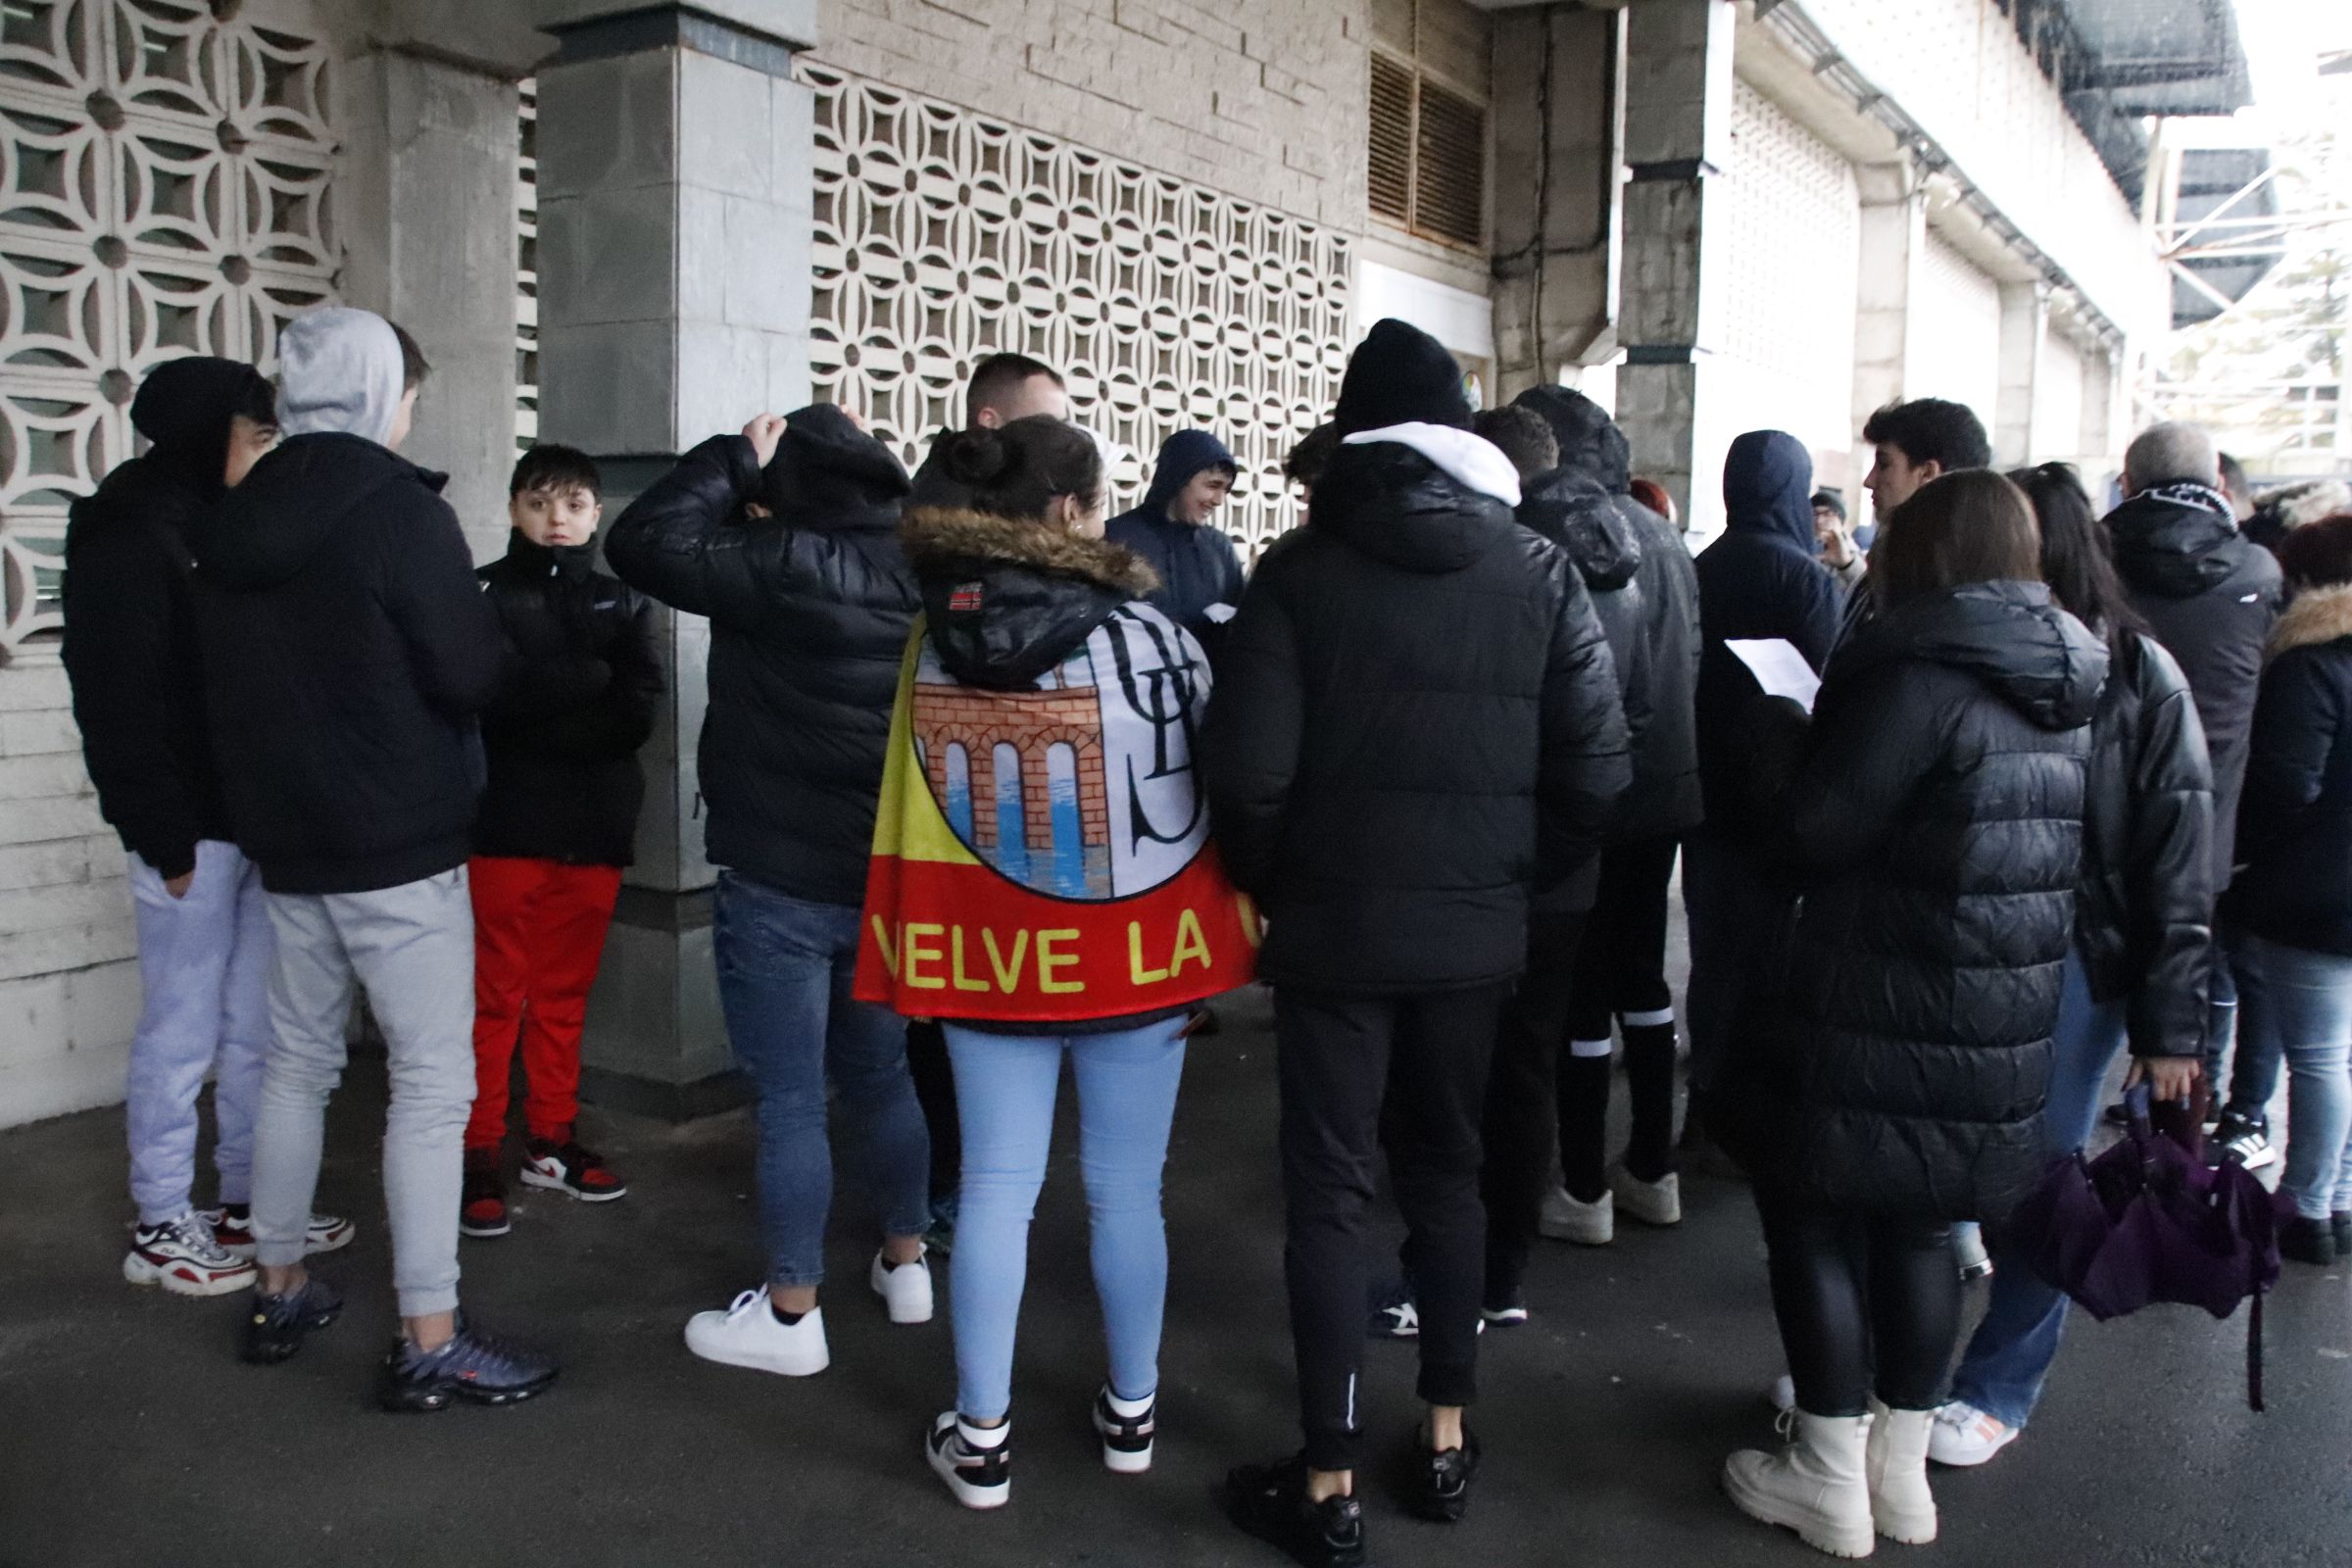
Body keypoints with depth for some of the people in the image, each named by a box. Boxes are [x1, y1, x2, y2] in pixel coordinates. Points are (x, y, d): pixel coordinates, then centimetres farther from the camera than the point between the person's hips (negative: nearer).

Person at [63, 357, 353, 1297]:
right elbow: (118, 699, -14)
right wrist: (164, 837, -17)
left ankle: (249, 1206, 23)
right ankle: (161, 1229, 14)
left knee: (255, 1029, 12)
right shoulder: (129, 534, -8)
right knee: (182, 1036, 1)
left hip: (257, 818, 8)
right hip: (192, 830, -7)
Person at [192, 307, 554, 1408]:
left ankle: (279, 1291, 30)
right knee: (433, 1082, -3)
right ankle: (429, 1342, -1)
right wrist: (494, 619, 3)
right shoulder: (401, 511, -14)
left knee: (297, 1058, 19)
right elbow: (470, 676, -16)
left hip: (284, 839, 8)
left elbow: (227, 678, 14)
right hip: (400, 846, -8)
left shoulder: (233, 523, 8)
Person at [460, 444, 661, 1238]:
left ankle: (550, 1139, 23)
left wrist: (540, 714, -13)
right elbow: (489, 698, -13)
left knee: (564, 993, 12)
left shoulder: (621, 603, 11)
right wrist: (588, 686, -12)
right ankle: (479, 1153, 8)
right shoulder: (483, 593, 2)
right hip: (506, 823, -3)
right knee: (495, 995, 0)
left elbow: (638, 711, -2)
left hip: (595, 826, 3)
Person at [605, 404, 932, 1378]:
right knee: (880, 1078, 21)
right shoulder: (920, 572, 3)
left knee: (790, 1102, 2)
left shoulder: (783, 567, -16)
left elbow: (642, 543, -13)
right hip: (893, 877, 7)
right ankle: (905, 1266, 33)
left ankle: (790, 1315, 12)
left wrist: (735, 458, -4)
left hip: (779, 884, -6)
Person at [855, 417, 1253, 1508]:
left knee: (995, 1191, 10)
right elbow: (1210, 784, -6)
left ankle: (980, 1439, 18)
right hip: (1127, 950, -2)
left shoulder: (933, 635, -1)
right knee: (1125, 1193, 12)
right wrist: (1219, 938, 4)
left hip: (986, 951, 3)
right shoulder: (1140, 632, -12)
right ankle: (1130, 1413, 28)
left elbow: (914, 801, 6)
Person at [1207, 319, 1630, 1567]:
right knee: (1446, 1173, 19)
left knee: (1325, 1193, 7)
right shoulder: (1540, 572, -2)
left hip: (1332, 930, -3)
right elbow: (1597, 772, -5)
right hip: (1474, 931, 3)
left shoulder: (1301, 568, -9)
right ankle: (1445, 1440, 29)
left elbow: (1248, 770, -14)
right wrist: (1514, 874, 10)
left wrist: (1271, 883, 3)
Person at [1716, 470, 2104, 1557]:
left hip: (1877, 1026, -8)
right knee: (1919, 1229, 19)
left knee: (1814, 1220, 7)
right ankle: (1902, 1469, 30)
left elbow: (1815, 828, -20)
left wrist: (1778, 732, -1)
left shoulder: (1920, 679, -17)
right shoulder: (2071, 695, 9)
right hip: (2006, 1031, 8)